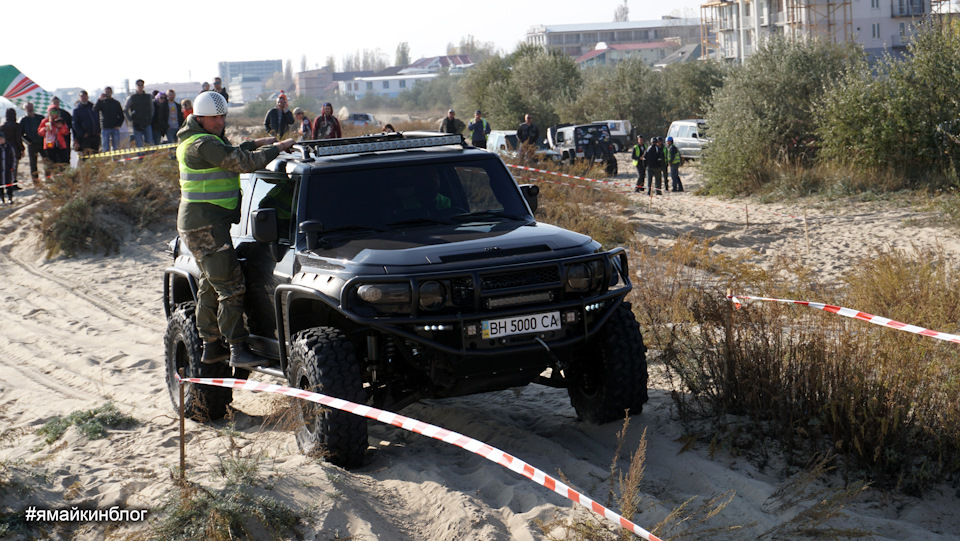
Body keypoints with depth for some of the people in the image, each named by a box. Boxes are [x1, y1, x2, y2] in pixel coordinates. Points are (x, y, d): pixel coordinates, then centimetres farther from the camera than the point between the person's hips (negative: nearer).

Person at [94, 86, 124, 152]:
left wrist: (118, 125, -2)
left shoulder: (116, 103, 11)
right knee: (105, 149, -3)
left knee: (116, 147, 3)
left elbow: (121, 116, 13)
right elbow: (95, 111, -12)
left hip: (115, 128, 1)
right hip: (105, 128, -1)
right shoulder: (101, 103, 6)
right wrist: (100, 100, -13)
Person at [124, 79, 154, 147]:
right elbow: (125, 110, 9)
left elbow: (152, 109, 21)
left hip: (147, 124, 2)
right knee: (139, 146, -6)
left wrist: (150, 119, 10)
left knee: (149, 142, -8)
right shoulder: (132, 97, 4)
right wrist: (130, 120, 2)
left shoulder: (148, 97, 11)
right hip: (137, 125, -2)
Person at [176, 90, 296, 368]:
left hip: (199, 223, 11)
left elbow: (228, 156, 29)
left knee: (210, 284, 17)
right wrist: (277, 148, -11)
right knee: (230, 287, -12)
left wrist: (255, 144, 16)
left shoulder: (203, 140, 15)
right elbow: (244, 163, -22)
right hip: (206, 223, -11)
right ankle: (237, 349, -13)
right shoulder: (202, 145, -18)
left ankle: (211, 346, 25)